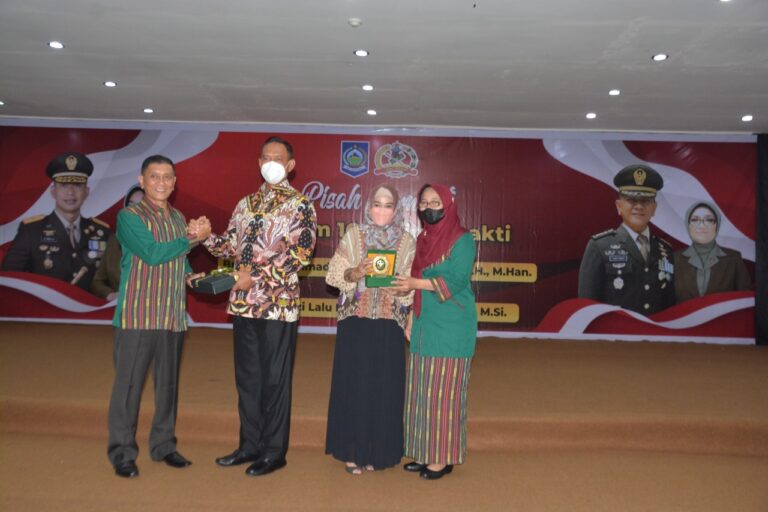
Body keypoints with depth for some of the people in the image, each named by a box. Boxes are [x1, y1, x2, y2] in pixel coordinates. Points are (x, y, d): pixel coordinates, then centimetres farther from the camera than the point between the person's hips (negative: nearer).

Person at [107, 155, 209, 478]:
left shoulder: (179, 218, 14)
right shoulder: (130, 216, -4)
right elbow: (151, 253, -18)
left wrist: (190, 275, 3)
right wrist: (192, 239, -10)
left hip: (173, 315, 6)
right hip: (137, 315, -5)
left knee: (168, 383, 12)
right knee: (129, 383, 1)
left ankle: (163, 445, 25)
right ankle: (122, 452, 15)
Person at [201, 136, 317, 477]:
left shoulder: (300, 205, -4)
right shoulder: (246, 204, 15)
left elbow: (301, 253, -15)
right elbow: (231, 246, 15)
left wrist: (257, 276, -19)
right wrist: (204, 237, -4)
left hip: (279, 305, -6)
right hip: (243, 303, 6)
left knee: (275, 380, 4)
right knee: (246, 377, 13)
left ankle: (274, 451, 18)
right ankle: (250, 445, 28)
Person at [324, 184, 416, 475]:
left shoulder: (406, 242, 5)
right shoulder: (353, 236, 4)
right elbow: (334, 273, 0)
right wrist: (356, 272, -19)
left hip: (388, 324, 1)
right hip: (355, 321, 0)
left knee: (384, 386, 5)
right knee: (354, 382, 3)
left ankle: (377, 451, 20)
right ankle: (352, 450, 17)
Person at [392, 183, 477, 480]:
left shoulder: (461, 239, -8)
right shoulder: (422, 239, 14)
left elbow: (456, 281, -17)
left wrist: (416, 283, -23)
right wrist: (411, 320, 12)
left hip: (450, 328, -7)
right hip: (424, 325, 7)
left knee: (443, 391, -2)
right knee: (421, 390, 10)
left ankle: (444, 457, 10)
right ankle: (426, 453, 22)